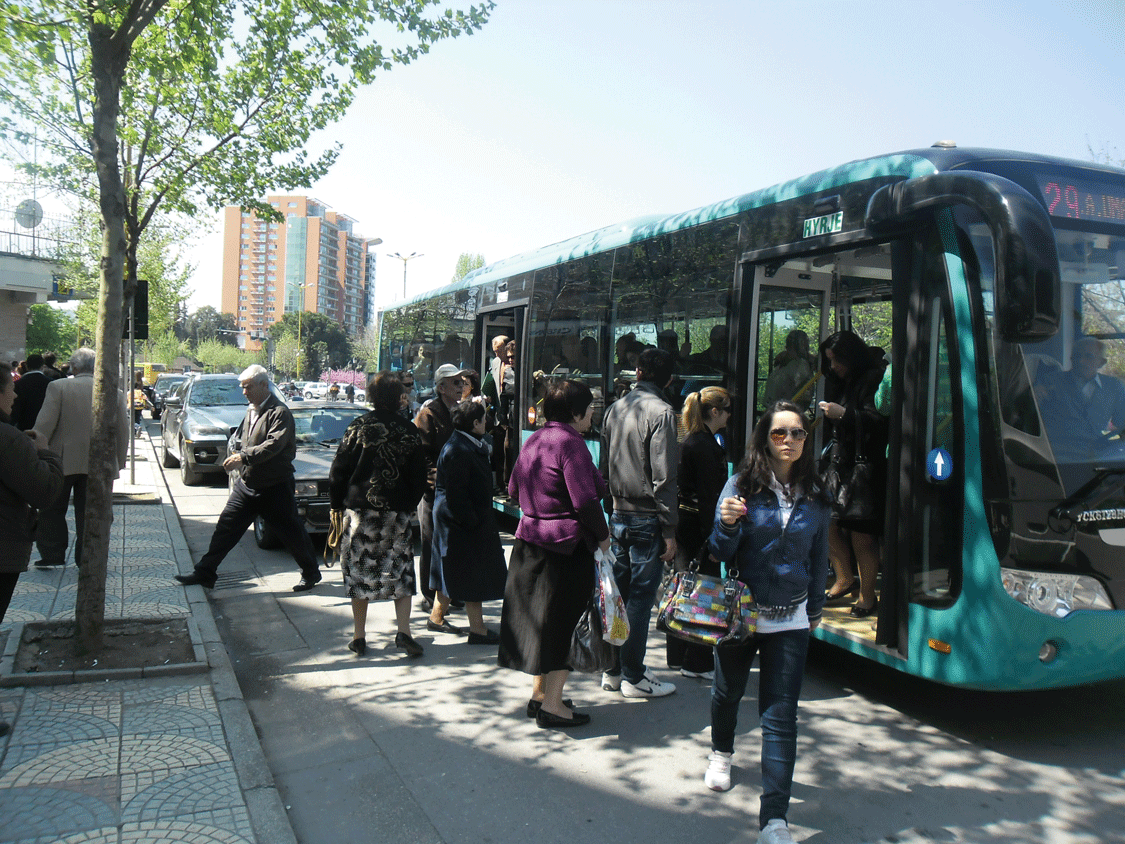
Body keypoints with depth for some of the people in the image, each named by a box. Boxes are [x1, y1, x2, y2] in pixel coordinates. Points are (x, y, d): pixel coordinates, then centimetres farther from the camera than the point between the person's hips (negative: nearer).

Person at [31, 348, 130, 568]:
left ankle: (51, 556, 17)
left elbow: (44, 425, -9)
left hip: (63, 461, -2)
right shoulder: (115, 393, 1)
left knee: (52, 510, 15)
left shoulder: (58, 387, -7)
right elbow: (123, 432, 4)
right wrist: (119, 462, 14)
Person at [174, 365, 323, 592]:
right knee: (226, 526, 7)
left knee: (292, 532, 3)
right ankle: (205, 572, 16)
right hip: (247, 483, 8)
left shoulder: (279, 412, -16)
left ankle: (311, 573, 19)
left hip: (275, 486, -8)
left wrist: (243, 457, -31)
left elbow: (273, 445, -27)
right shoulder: (251, 411, 12)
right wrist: (237, 458, 10)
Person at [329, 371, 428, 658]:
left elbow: (339, 470, -2)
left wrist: (336, 504, 8)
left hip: (359, 508, -1)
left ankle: (359, 637, 12)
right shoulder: (409, 431, -1)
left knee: (359, 571, 7)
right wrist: (410, 504, 15)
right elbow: (419, 476, 3)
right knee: (400, 571, 9)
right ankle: (403, 631, 1)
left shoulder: (359, 427, -5)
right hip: (397, 512, 1)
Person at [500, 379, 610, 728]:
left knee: (538, 615, 17)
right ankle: (551, 703, 8)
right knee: (566, 620, 2)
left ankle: (539, 693, 28)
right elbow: (586, 500, -23)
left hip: (530, 539, 9)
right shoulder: (570, 443, -18)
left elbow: (514, 490, 17)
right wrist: (603, 536, -10)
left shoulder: (533, 440, 10)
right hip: (568, 546, -9)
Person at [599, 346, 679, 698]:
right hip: (647, 518, -7)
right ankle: (633, 677, 9)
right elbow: (664, 477, -16)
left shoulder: (615, 409, 9)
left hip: (618, 515, 7)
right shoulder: (661, 412, -13)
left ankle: (612, 669, 23)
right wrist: (670, 531, -12)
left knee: (618, 593, 14)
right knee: (640, 596, 1)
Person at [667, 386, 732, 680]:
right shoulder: (704, 446, -17)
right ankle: (697, 663, 7)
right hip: (699, 528, -10)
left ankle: (678, 656, 26)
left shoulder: (690, 441, 13)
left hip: (684, 525, 10)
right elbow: (708, 497, -20)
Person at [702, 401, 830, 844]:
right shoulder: (742, 486, -9)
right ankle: (721, 751, 53)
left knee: (780, 716, -2)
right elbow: (721, 553, -9)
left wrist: (815, 609, 19)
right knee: (728, 692, 21)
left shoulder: (815, 497, 0)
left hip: (790, 621, 1)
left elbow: (818, 559, 13)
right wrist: (727, 525, -30)